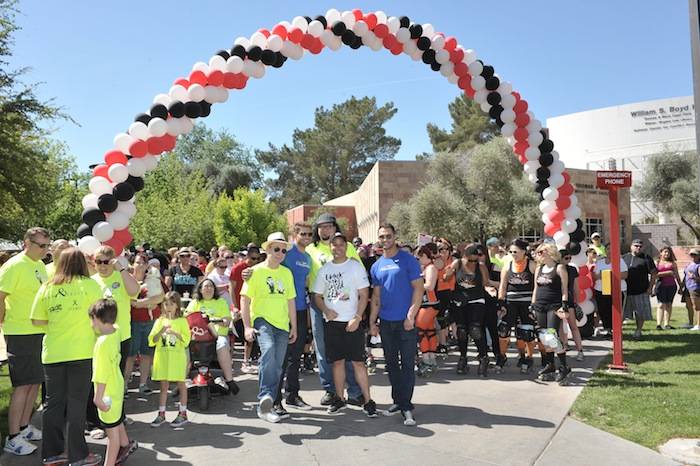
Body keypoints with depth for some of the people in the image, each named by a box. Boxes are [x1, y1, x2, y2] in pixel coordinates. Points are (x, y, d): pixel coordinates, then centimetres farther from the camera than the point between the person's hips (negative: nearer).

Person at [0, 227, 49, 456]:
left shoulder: (40, 265, 10)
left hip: (40, 332, 8)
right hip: (21, 334, -8)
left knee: (35, 382, 15)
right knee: (22, 385, -3)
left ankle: (24, 427, 28)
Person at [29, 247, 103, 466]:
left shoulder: (47, 287, 1)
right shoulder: (89, 285, -7)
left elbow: (37, 320, 2)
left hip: (52, 353, 3)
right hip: (82, 352, -3)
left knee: (54, 402, 14)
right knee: (76, 403, 5)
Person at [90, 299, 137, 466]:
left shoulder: (103, 343, -28)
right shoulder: (116, 331, -5)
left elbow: (102, 374, -26)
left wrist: (98, 397, -20)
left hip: (108, 392, -9)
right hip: (117, 387, 9)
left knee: (112, 430, 5)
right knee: (117, 422, 29)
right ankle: (126, 445, 48)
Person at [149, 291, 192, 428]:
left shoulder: (182, 321, -1)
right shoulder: (160, 321, 6)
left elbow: (186, 339, -8)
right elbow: (152, 340, -1)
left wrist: (174, 333, -21)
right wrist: (161, 331, -17)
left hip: (177, 356, -2)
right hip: (162, 357, 3)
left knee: (181, 384, 5)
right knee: (163, 386, 9)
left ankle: (183, 413, 13)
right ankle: (161, 414, 17)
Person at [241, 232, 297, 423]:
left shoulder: (286, 273, 11)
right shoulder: (256, 271, -2)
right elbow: (245, 299, -4)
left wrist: (294, 327, 14)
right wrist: (247, 326, -12)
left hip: (282, 324, 5)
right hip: (262, 320, -5)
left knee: (277, 368, 7)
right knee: (268, 349, -33)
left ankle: (266, 406, 21)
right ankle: (266, 395, -34)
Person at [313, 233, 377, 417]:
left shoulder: (355, 266, 0)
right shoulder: (324, 269, 10)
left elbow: (364, 295, -4)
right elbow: (317, 295, 13)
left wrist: (357, 318, -13)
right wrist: (326, 310, -6)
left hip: (352, 322, -3)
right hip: (331, 322, 3)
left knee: (358, 361, -3)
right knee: (337, 361, 9)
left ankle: (368, 401, 4)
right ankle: (340, 398, 21)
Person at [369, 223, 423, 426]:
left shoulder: (408, 260, -5)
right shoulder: (377, 266, 10)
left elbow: (418, 289, -8)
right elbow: (376, 296, 13)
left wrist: (410, 316, -14)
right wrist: (372, 321, 8)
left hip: (405, 321, -5)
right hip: (385, 322, 5)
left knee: (407, 364, -2)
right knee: (391, 364, 13)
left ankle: (406, 406, 4)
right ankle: (398, 400, 26)